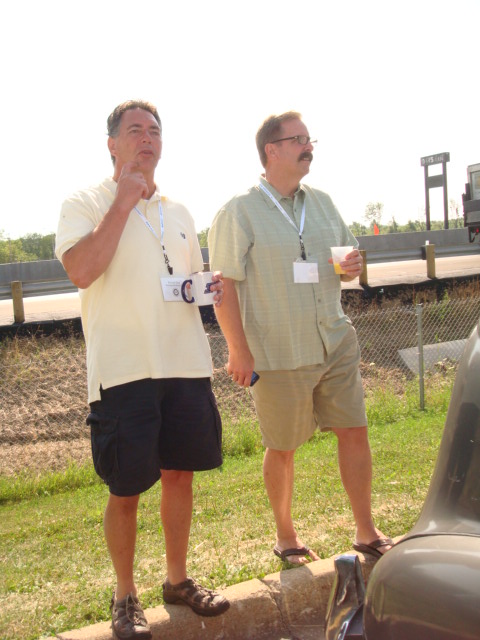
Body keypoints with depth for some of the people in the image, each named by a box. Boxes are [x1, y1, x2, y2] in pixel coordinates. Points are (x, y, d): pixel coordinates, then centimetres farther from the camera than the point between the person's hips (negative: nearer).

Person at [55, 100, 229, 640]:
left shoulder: (177, 212, 17)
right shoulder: (85, 205, -1)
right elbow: (81, 271, -19)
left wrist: (211, 286, 3)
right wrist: (124, 201, -15)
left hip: (185, 363, 6)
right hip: (124, 368, -5)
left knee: (180, 473, 13)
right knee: (126, 490, 3)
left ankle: (177, 579, 31)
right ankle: (125, 596, 22)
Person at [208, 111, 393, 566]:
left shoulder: (321, 203, 11)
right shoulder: (238, 213, -8)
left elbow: (347, 258, 21)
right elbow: (224, 285, -11)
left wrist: (353, 266, -4)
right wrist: (238, 352, -14)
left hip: (335, 343, 5)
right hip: (279, 353, -5)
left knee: (354, 431, 6)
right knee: (282, 447, 7)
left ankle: (366, 532, 22)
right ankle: (285, 537, 28)